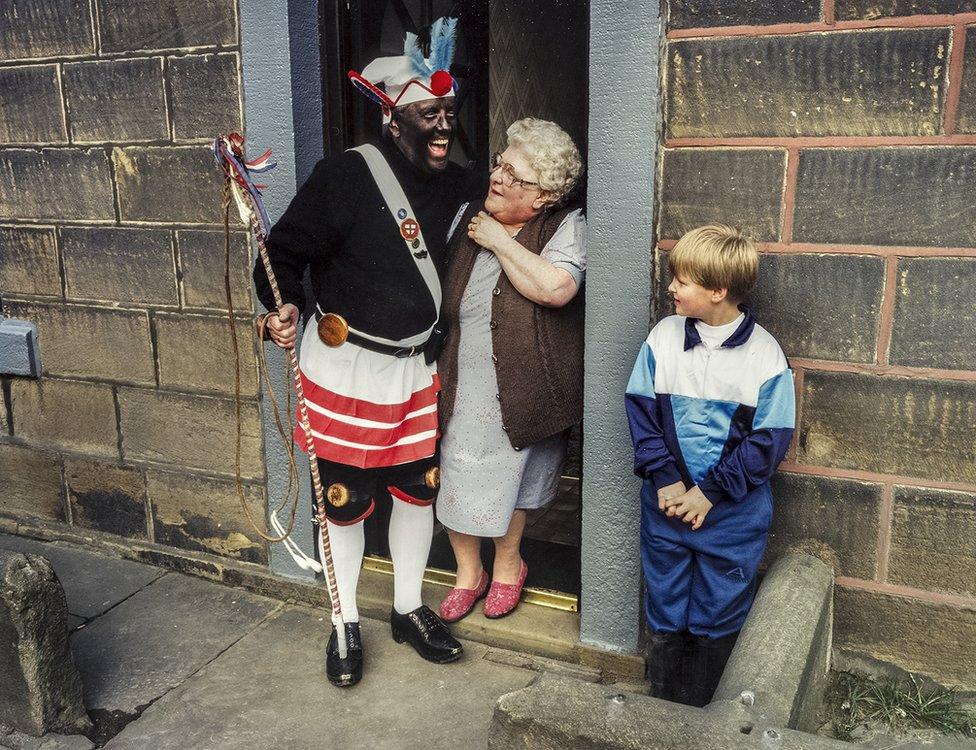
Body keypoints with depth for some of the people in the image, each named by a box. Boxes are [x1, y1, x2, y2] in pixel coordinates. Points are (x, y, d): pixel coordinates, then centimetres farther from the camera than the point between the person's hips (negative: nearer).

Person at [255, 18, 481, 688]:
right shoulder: (346, 178, -17)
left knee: (418, 489, 15)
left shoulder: (458, 185, 1)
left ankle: (409, 609, 38)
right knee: (345, 502, 9)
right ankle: (346, 626, 30)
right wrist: (286, 306, -29)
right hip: (345, 371, -5)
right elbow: (286, 250, -14)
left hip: (417, 370, 5)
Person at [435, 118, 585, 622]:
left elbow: (556, 287, -28)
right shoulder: (465, 217, 4)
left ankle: (507, 561, 42)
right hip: (459, 390, 3)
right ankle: (468, 571, 33)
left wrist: (498, 240, -19)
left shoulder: (566, 226, -10)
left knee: (508, 481, 16)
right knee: (456, 480, 10)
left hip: (518, 393, -3)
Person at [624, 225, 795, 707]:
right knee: (664, 612, 14)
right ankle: (660, 711, 32)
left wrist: (710, 492, -15)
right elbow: (641, 411, -2)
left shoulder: (765, 356, -12)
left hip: (733, 512, -2)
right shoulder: (662, 337, -3)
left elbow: (769, 440, -10)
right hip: (665, 503, 3)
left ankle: (696, 715, 30)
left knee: (717, 617, 11)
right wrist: (665, 479, -11)